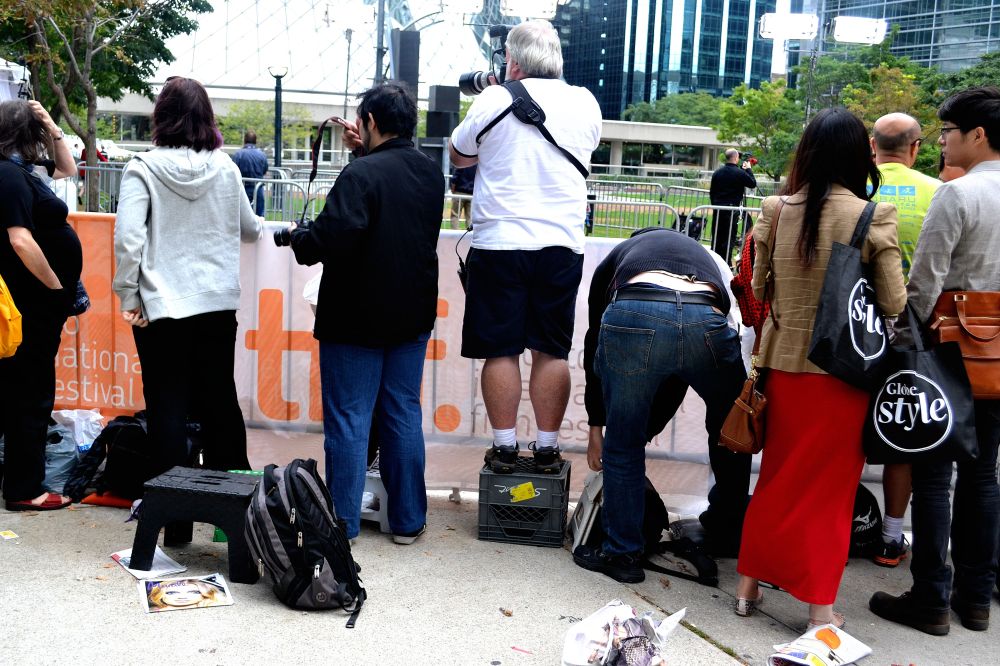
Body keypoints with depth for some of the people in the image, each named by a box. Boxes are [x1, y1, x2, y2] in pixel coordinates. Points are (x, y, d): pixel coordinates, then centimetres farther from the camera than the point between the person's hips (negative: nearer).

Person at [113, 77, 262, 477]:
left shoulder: (143, 168, -8)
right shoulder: (225, 167, 1)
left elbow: (127, 238, -14)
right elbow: (250, 230, 13)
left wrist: (129, 296, -3)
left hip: (162, 306, -3)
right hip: (219, 302, 3)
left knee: (168, 405, 7)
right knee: (220, 399, 15)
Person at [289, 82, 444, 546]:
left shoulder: (361, 174, -18)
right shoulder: (430, 173, 6)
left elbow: (331, 241, -25)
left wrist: (298, 238, -6)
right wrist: (368, 151, 22)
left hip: (356, 319, -7)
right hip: (413, 316, 7)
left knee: (348, 420, 3)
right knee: (404, 416, 13)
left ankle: (343, 523, 11)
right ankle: (408, 520, 20)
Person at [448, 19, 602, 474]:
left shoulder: (493, 101, -2)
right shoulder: (585, 104, 6)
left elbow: (459, 157, 12)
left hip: (500, 242, -2)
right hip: (562, 245, 2)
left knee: (500, 350, 4)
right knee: (552, 351, 7)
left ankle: (504, 447, 8)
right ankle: (547, 448, 11)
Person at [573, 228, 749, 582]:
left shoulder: (616, 259, 39)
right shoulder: (703, 258, 44)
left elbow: (594, 343, 35)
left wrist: (596, 426, 42)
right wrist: (646, 431, 49)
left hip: (633, 316, -2)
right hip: (706, 322, 3)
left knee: (622, 445, 18)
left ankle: (622, 553, 28)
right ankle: (727, 532, 46)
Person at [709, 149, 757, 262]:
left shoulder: (717, 172, 5)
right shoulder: (740, 173, -12)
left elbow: (711, 192, 10)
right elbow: (753, 183, 1)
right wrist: (748, 169, 10)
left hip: (718, 207, 5)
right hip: (732, 209, -5)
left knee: (716, 236, 12)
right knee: (729, 238, 0)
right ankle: (725, 264, -1)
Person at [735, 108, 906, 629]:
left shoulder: (776, 211, -4)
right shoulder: (873, 218, -12)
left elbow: (759, 288, 5)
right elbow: (895, 306, -8)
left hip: (784, 363, 3)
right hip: (842, 367, -3)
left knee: (776, 475, 18)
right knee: (830, 484, 10)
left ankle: (750, 583, 28)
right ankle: (820, 604, 17)